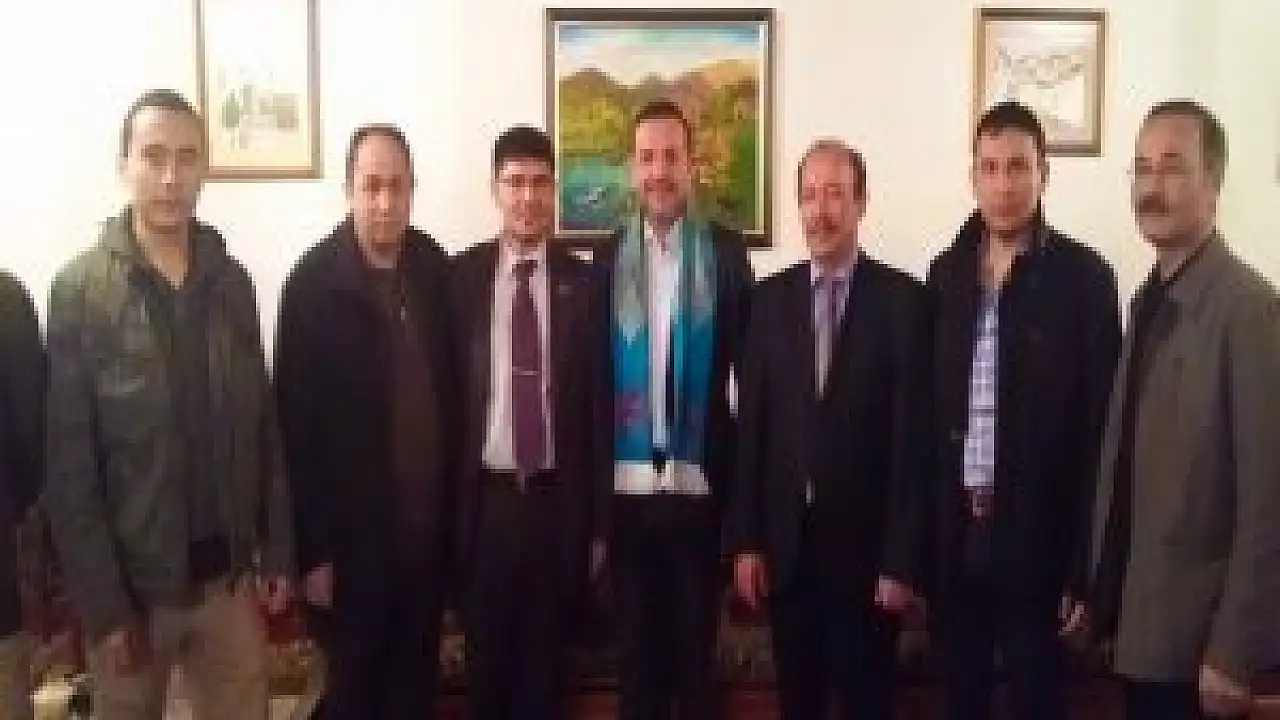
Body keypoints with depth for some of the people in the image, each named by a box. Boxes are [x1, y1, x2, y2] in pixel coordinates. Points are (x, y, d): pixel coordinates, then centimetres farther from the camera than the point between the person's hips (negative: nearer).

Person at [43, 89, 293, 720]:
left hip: (228, 574, 3)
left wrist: (277, 552, 6)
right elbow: (69, 466, -10)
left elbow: (262, 425, 6)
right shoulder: (78, 291, -9)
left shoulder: (233, 283, 2)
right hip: (131, 581, -3)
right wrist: (102, 604, -12)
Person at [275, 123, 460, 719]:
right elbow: (296, 425, -12)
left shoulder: (436, 271, 0)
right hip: (354, 531, -4)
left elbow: (452, 390, 6)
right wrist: (312, 548, -12)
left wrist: (455, 503, 6)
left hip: (427, 523, 4)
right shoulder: (313, 284, -13)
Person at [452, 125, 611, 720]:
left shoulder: (585, 283, 1)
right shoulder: (460, 276, 0)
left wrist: (600, 518, 0)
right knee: (486, 658, 12)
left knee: (546, 661, 13)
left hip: (558, 501, 0)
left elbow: (600, 404, 1)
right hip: (485, 498, 0)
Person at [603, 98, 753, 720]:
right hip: (628, 489, 1)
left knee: (697, 650, 11)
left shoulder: (727, 252, 0)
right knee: (636, 654, 14)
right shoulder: (608, 257, 4)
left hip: (700, 486, -1)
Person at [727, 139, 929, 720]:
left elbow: (913, 435, -8)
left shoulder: (902, 299, -6)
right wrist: (745, 540, 1)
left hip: (865, 544, -3)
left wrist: (902, 559, -10)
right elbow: (751, 423, 4)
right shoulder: (771, 297, 5)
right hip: (785, 541, 3)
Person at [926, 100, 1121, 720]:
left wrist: (1086, 567, -10)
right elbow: (930, 407, 7)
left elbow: (1098, 427, -8)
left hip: (1036, 537, -3)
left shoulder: (1084, 276, -6)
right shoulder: (946, 272, 6)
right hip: (954, 534, 3)